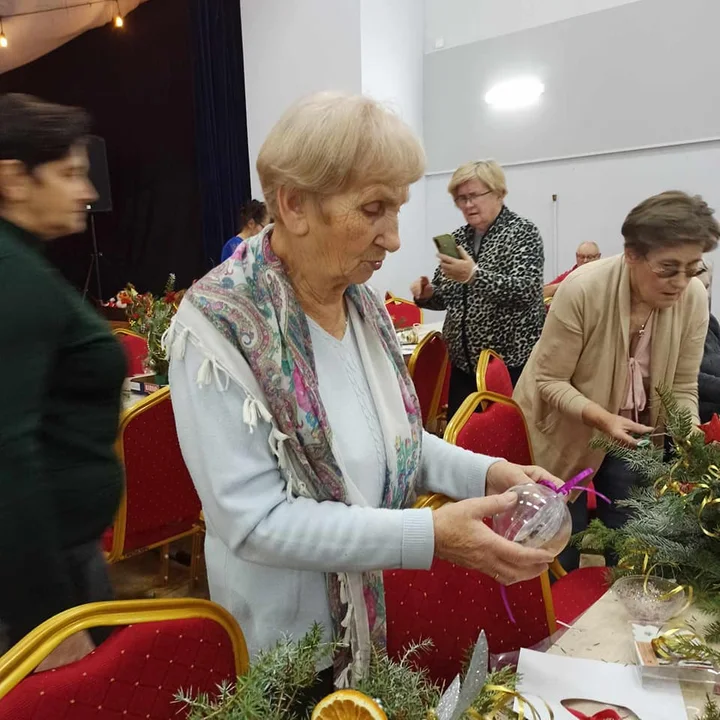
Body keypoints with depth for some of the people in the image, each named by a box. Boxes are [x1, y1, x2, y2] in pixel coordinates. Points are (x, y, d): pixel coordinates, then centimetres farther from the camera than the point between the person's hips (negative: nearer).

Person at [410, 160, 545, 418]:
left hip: (511, 361, -5)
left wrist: (475, 275, -34)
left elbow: (526, 290, -21)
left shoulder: (522, 232, -6)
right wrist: (426, 294, -8)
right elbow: (446, 295, 15)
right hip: (464, 361, 5)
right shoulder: (458, 237, 9)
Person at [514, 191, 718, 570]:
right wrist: (601, 418, -36)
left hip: (633, 432, 4)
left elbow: (682, 389, -6)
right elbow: (549, 381, -23)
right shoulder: (582, 289, -28)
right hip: (566, 431, -3)